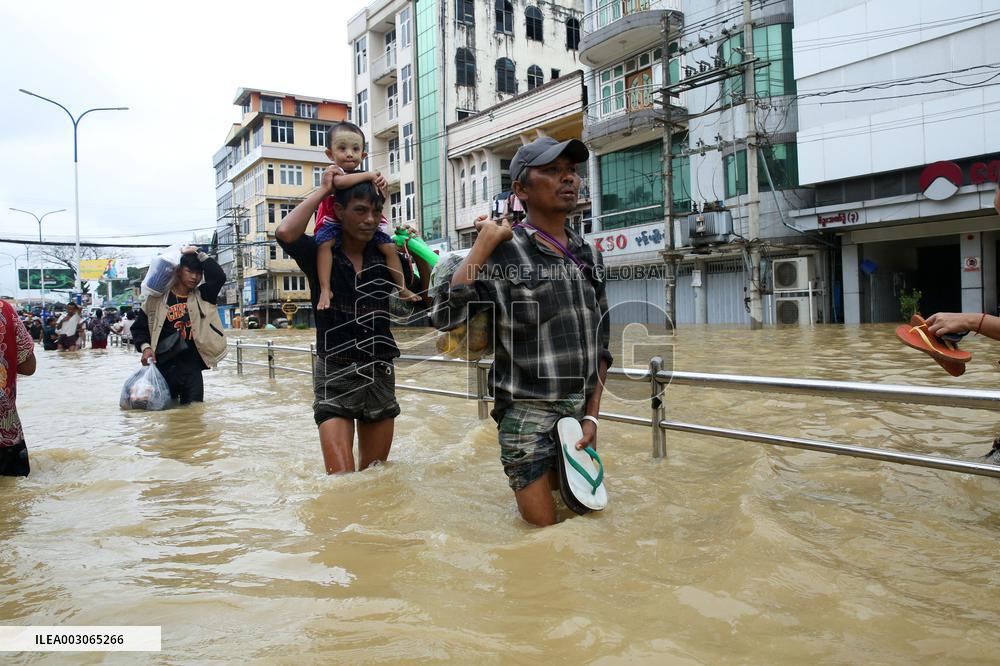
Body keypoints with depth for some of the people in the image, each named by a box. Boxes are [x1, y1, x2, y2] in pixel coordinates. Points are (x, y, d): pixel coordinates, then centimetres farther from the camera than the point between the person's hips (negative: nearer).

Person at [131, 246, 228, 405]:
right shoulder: (158, 298, 3)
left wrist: (199, 254, -4)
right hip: (164, 368, -1)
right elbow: (139, 327, 9)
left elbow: (219, 276, -8)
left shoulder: (201, 297, 8)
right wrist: (145, 347, -9)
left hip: (192, 369, 1)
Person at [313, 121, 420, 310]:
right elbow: (340, 182, -40)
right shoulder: (335, 173, -14)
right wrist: (368, 175, -31)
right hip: (335, 222, -5)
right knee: (324, 243, -33)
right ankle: (325, 289, -33)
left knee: (389, 247, -5)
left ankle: (402, 289, 4)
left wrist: (380, 187, -13)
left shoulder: (365, 176, 4)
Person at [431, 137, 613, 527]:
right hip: (529, 418, -6)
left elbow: (600, 344, 12)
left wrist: (592, 417, 6)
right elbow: (444, 316, -24)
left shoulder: (589, 256, 7)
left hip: (580, 415, 6)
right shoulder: (504, 252, -11)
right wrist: (484, 244, -20)